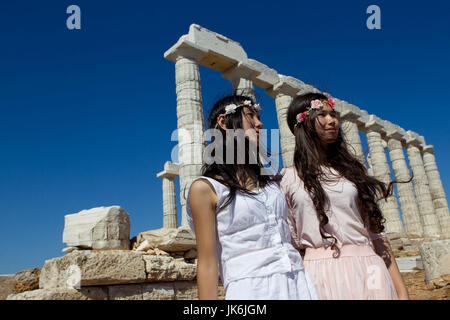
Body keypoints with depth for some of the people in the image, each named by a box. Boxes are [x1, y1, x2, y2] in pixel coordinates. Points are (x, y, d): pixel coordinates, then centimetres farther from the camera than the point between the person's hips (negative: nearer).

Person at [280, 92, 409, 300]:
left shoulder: (351, 170, 10)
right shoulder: (288, 178, 3)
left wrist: (401, 290, 2)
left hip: (367, 271, 3)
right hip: (319, 275, -2)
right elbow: (291, 241, 5)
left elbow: (376, 232, 7)